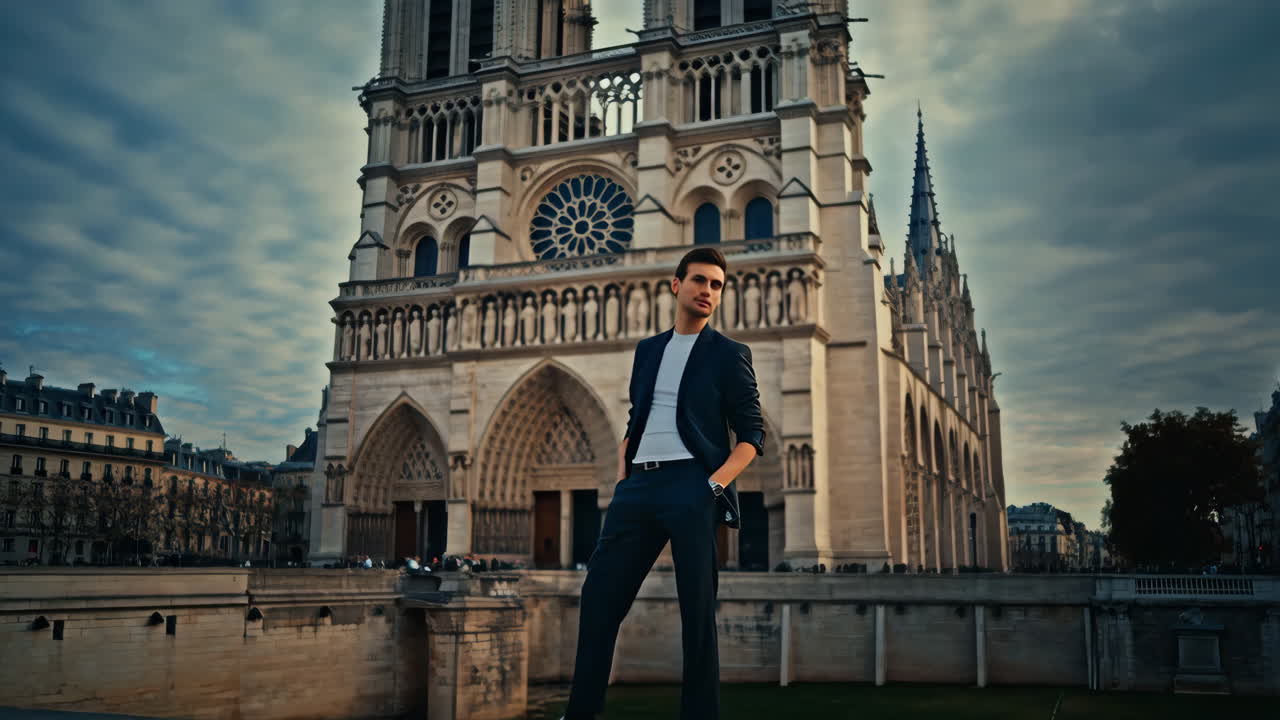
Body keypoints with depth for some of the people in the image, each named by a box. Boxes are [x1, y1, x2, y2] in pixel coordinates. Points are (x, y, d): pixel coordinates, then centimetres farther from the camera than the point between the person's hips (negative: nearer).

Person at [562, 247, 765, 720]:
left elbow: (752, 435, 2)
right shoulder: (647, 350, 20)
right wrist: (622, 476, 9)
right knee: (599, 595, 2)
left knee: (697, 607, -3)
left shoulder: (728, 354, 6)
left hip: (691, 485, -4)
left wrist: (715, 484, -12)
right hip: (639, 485, 5)